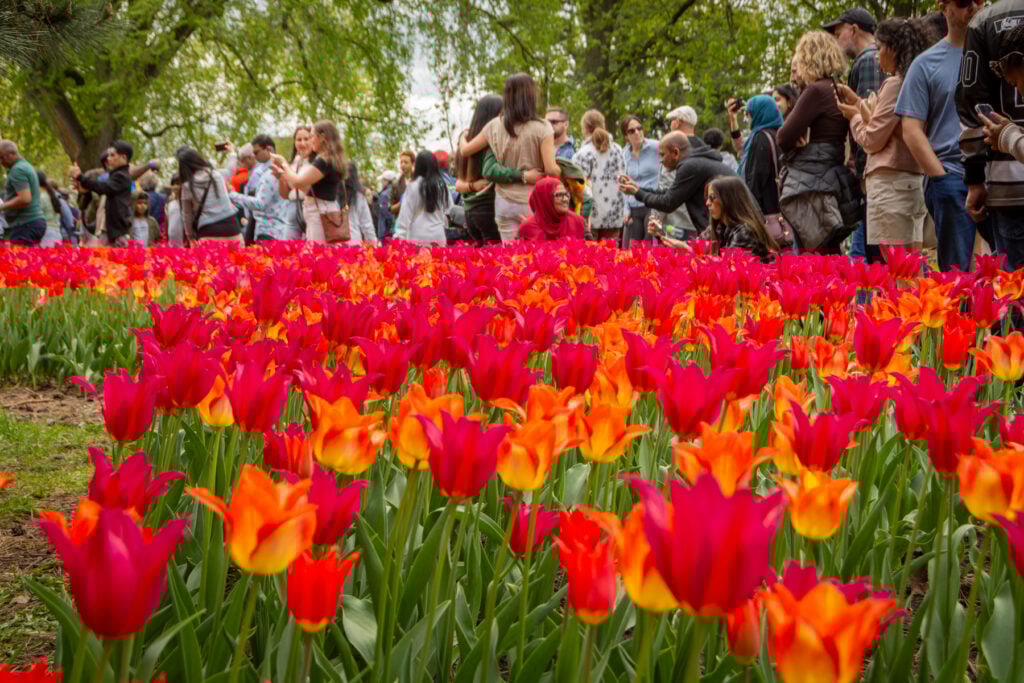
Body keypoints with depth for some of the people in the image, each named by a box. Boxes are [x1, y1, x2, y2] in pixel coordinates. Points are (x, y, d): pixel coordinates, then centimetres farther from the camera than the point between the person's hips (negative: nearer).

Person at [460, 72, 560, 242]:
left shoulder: (495, 126, 1)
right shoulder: (541, 128, -10)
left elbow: (465, 150, 13)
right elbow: (551, 170, -13)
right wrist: (562, 173, 9)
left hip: (504, 202, 4)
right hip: (532, 202, -3)